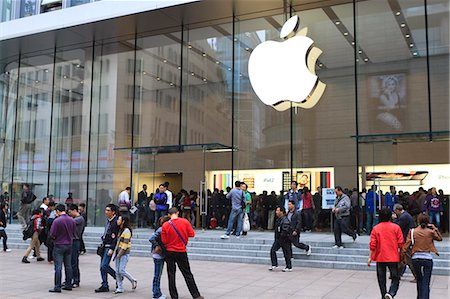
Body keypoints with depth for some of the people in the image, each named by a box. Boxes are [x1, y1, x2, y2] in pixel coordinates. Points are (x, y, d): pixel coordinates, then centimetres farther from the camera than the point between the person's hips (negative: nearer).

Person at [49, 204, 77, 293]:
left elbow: (52, 234, -12)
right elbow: (74, 233, 10)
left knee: (58, 267, -3)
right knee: (68, 266, 13)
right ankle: (68, 285, 19)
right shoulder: (72, 220, 2)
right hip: (69, 245, 6)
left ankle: (57, 287, -2)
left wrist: (55, 238, 8)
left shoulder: (57, 221, -16)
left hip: (59, 245, -6)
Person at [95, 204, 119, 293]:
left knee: (104, 265, -13)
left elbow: (116, 237, -18)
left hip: (110, 247, -9)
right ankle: (104, 286, 14)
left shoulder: (116, 222, -14)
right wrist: (103, 243, 17)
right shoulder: (108, 221, 14)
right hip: (104, 246, 9)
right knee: (102, 266, 7)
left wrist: (112, 249, -21)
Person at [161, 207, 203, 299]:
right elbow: (192, 234, -6)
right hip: (181, 252, 0)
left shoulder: (165, 225, -9)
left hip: (169, 252, 0)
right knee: (187, 274, 10)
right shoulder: (185, 221, -9)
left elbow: (164, 241, -7)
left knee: (171, 275, 10)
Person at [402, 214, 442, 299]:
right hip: (427, 259, -2)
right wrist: (434, 228, 14)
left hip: (416, 259, 2)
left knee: (419, 280, 20)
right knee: (426, 283, -2)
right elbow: (440, 238, 18)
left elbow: (407, 244, -2)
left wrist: (402, 257, 4)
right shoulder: (431, 232, -2)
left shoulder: (412, 231, 0)